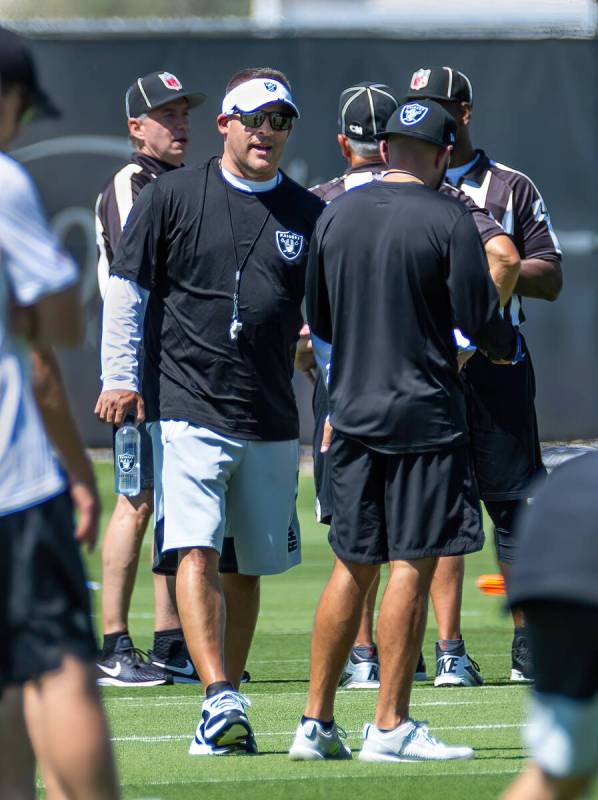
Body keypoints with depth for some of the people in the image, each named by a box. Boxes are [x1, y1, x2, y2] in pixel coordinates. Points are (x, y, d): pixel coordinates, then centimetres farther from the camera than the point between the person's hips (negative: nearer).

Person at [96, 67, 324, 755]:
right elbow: (125, 290, 3)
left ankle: (225, 716, 15)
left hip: (271, 421, 3)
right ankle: (220, 699, -25)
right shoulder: (172, 197, 2)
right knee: (197, 553, -17)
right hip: (186, 409, -3)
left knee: (246, 568, 8)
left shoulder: (309, 216, 9)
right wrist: (121, 379, -4)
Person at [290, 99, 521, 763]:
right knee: (412, 566, -2)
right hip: (424, 413, -5)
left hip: (353, 412, 6)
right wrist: (507, 346, 13)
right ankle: (389, 727, -3)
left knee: (352, 567, 11)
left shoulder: (335, 215, 7)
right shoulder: (448, 220, -9)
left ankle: (315, 723, 11)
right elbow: (478, 319, -9)